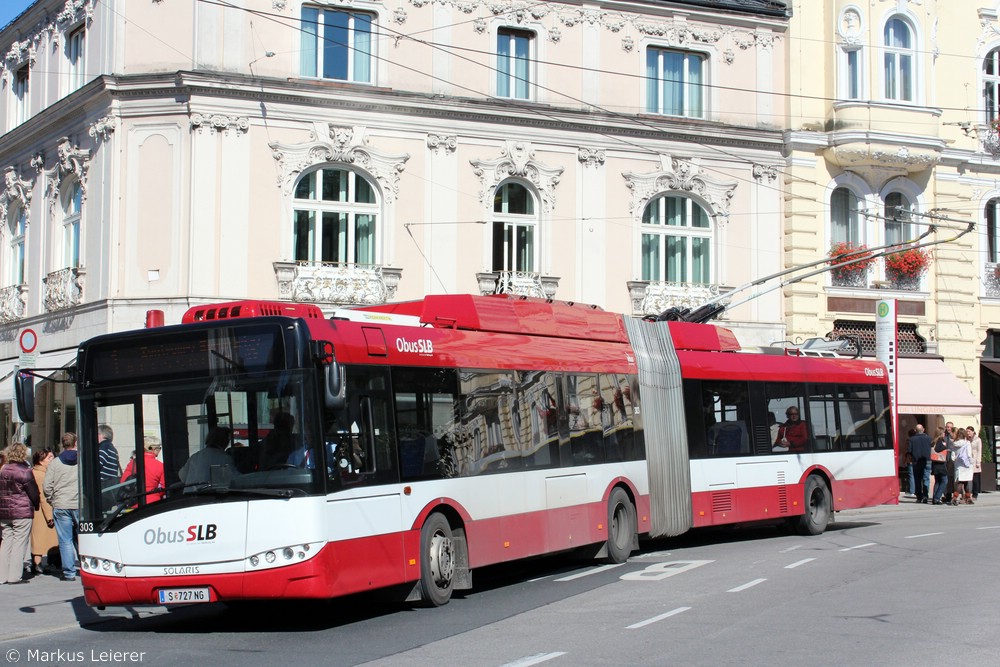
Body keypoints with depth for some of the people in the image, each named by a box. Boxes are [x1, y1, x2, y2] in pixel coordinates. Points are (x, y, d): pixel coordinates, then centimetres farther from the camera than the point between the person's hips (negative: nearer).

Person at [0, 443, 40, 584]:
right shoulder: (24, 471, -10)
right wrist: (36, 505, 11)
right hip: (22, 512, -6)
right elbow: (34, 492, -5)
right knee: (19, 542, -2)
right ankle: (15, 576, -4)